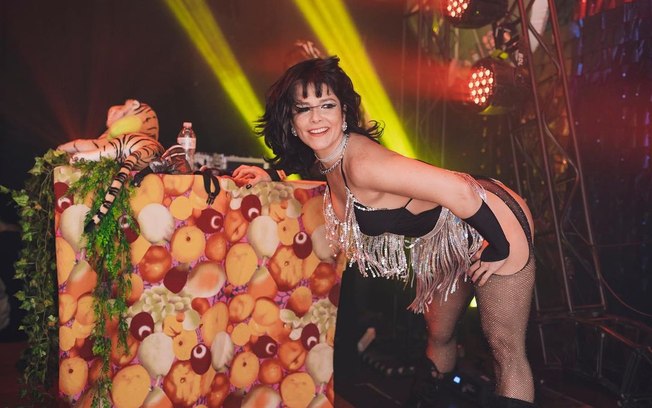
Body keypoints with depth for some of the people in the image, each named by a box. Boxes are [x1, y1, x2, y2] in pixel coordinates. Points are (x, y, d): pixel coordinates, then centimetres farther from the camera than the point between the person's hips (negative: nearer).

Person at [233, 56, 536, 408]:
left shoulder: (363, 163, -32)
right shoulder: (331, 161, -5)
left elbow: (459, 191, -37)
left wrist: (498, 251, -24)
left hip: (493, 221, -8)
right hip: (447, 243, 9)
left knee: (504, 348, -3)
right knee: (439, 336, 22)